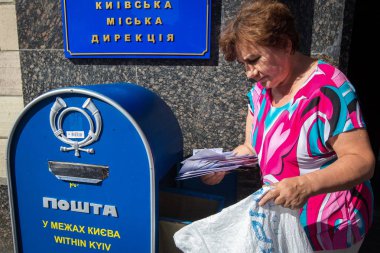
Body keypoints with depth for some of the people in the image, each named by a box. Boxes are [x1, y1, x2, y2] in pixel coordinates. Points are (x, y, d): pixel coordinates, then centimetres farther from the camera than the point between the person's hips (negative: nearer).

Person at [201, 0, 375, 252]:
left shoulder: (327, 89, -24)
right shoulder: (261, 90, -1)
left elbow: (362, 161, -24)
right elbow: (252, 148, 7)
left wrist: (307, 184, -39)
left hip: (328, 228, -6)